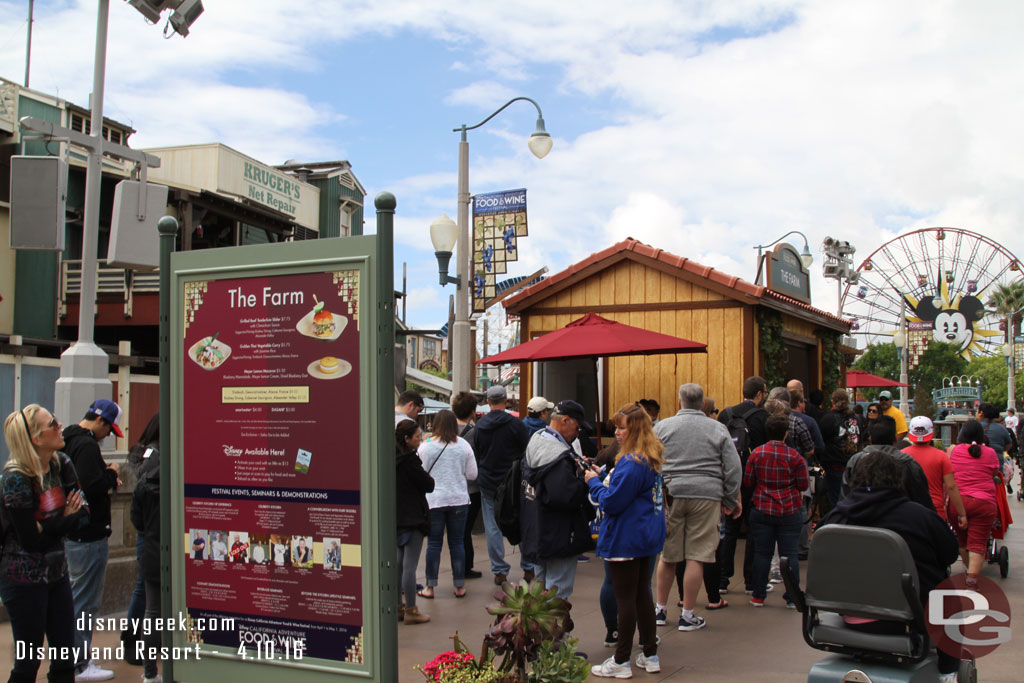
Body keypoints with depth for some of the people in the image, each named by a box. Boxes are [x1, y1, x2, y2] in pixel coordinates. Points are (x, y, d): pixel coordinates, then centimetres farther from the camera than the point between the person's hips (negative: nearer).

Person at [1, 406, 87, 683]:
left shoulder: (61, 465, 1)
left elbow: (83, 512, -5)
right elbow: (31, 540, -18)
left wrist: (46, 525, -18)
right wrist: (63, 518, -7)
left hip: (56, 572, 7)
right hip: (24, 579, -6)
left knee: (66, 660, 10)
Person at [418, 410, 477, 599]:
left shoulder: (425, 446, -6)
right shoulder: (463, 445, -2)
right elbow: (472, 474, 2)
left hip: (434, 500, -1)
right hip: (459, 499, 1)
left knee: (434, 543, 7)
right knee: (457, 542, 9)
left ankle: (430, 587, 10)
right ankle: (460, 587, 13)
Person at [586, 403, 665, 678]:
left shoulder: (631, 463, -22)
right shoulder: (652, 459, 9)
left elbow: (612, 502, -21)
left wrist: (594, 482, -6)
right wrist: (602, 477, 8)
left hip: (625, 539, -10)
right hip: (647, 536, 10)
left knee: (625, 599, 0)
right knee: (642, 594, 16)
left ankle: (621, 661, 9)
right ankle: (650, 655, 24)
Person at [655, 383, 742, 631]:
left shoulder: (662, 427, 5)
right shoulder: (718, 429, 6)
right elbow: (734, 468, 4)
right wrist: (731, 501, 12)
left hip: (670, 494, 1)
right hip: (706, 495, -1)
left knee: (667, 555, 12)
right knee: (696, 557, 2)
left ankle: (660, 609, 22)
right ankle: (687, 615, 7)